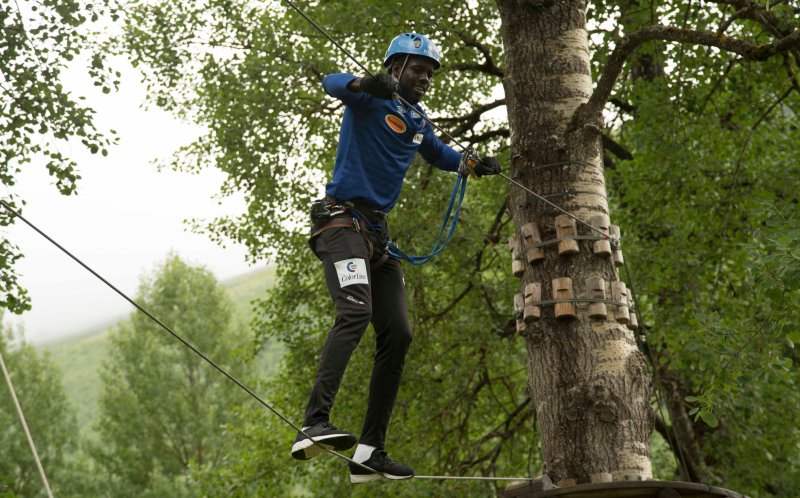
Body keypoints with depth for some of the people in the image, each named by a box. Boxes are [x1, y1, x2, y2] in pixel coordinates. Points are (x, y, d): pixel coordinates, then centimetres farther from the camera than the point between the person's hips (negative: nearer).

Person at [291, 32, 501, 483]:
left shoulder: (418, 121, 20)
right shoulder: (371, 100, -3)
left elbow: (437, 153, 39)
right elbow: (333, 84, -25)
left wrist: (472, 165, 20)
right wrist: (368, 84, -46)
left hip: (378, 233, 9)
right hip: (342, 222, -9)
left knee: (398, 335, 2)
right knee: (356, 311, -30)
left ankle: (370, 452, 6)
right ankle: (314, 425, -40)